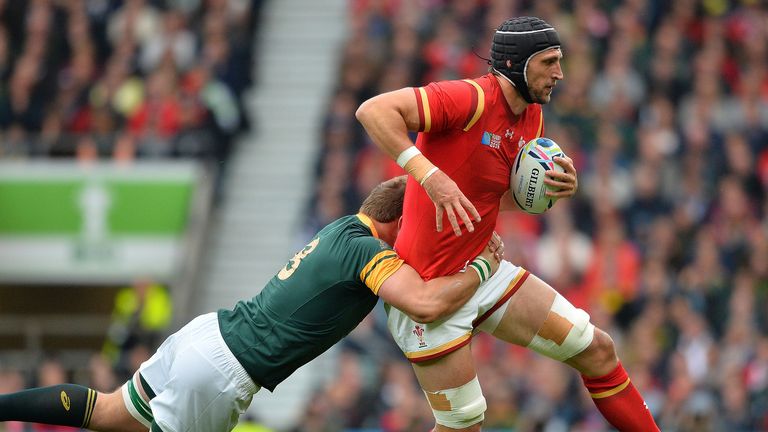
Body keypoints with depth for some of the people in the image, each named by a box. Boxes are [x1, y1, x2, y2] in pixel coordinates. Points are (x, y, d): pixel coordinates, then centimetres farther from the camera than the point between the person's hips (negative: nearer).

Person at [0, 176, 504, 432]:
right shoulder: (367, 249, -14)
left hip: (207, 332, 9)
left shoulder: (343, 231, 15)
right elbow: (425, 303, -29)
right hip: (221, 373, -9)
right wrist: (482, 268, -14)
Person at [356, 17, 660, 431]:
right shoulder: (470, 99, -21)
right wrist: (430, 175, -37)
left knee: (597, 350, 5)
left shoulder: (532, 119, 6)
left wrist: (559, 187, -3)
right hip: (430, 287, -8)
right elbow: (374, 111, -29)